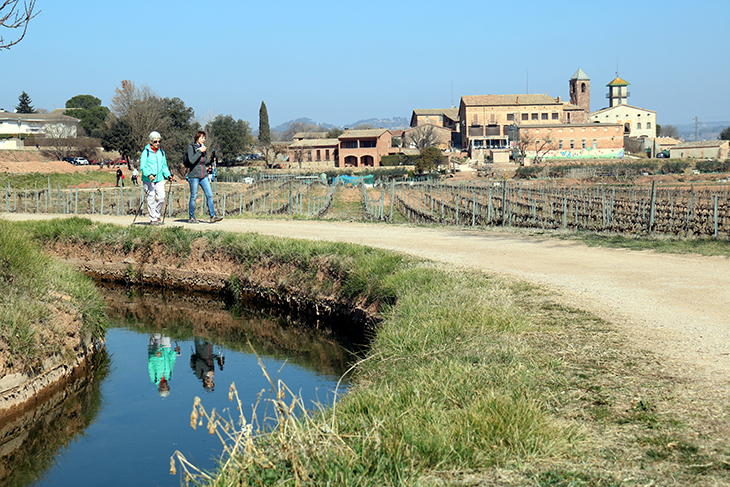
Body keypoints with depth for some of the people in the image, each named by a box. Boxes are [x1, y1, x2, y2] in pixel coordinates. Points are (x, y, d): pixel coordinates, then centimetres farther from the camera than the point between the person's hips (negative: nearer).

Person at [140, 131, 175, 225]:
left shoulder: (161, 152, 14)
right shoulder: (146, 152, -3)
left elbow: (164, 166, 20)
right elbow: (142, 167, -8)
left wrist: (169, 175, 4)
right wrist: (149, 175, -24)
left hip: (160, 179, 4)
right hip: (148, 179, -4)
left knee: (161, 197, -6)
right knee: (151, 198, -5)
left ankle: (157, 214, 16)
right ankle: (153, 219, 1)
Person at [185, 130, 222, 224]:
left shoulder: (202, 147, 14)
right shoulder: (191, 147, -5)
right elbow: (191, 160, -19)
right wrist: (200, 151, -17)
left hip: (203, 176, 6)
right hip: (194, 175, -6)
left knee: (209, 195, -4)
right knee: (193, 196, 0)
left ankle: (212, 216, -6)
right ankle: (191, 217, 10)